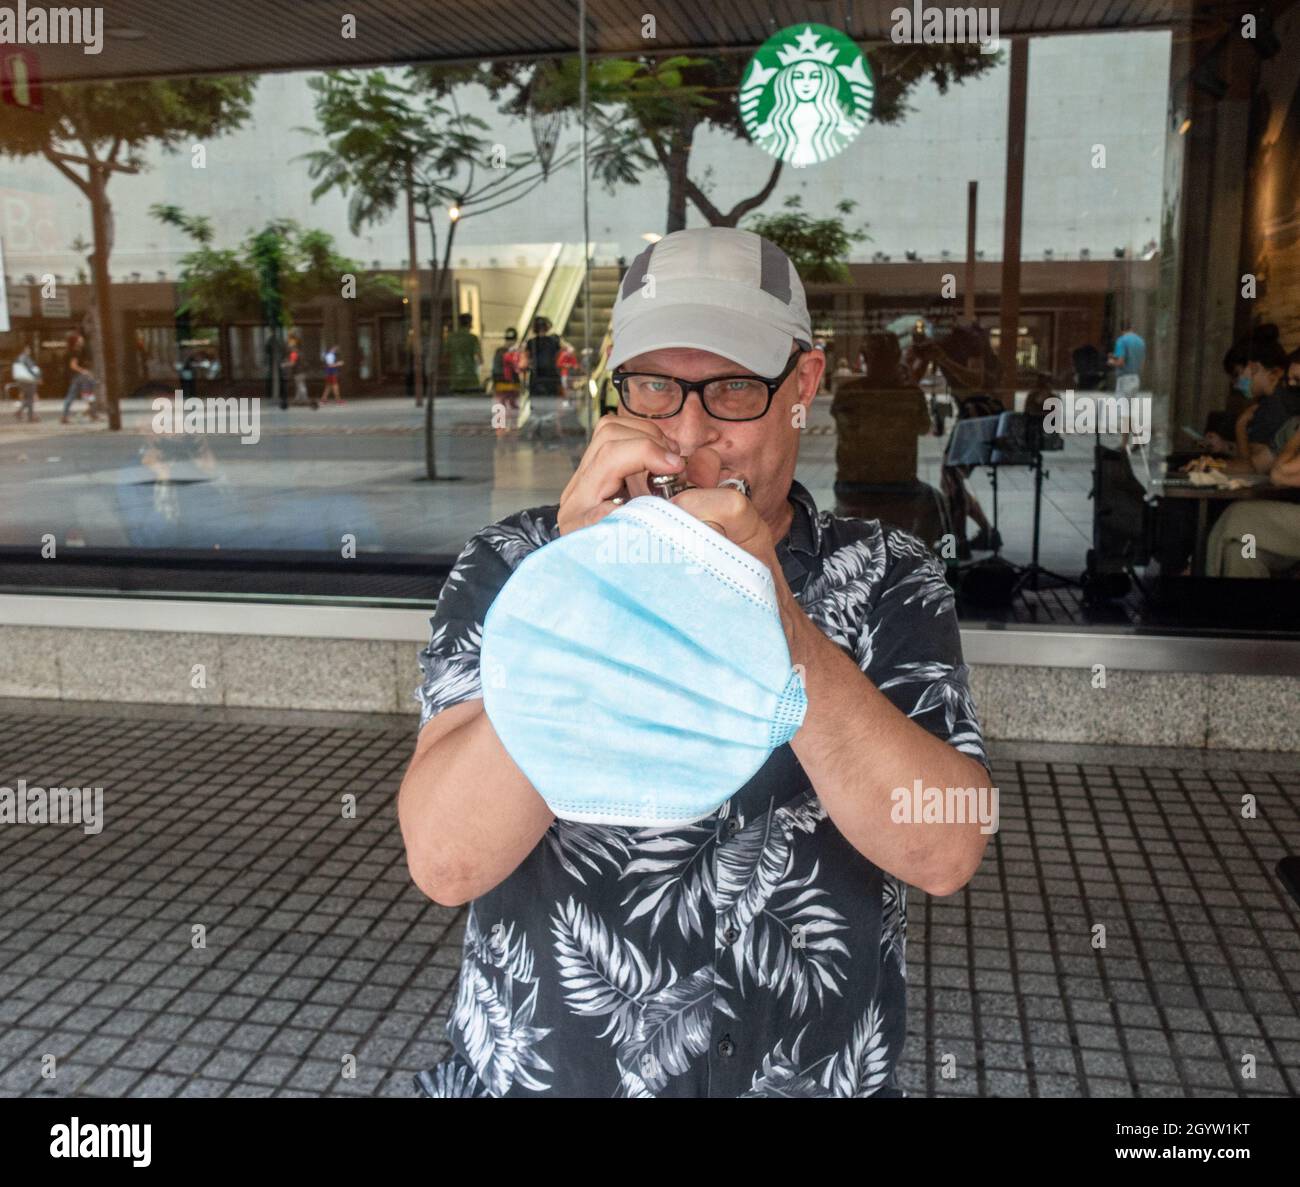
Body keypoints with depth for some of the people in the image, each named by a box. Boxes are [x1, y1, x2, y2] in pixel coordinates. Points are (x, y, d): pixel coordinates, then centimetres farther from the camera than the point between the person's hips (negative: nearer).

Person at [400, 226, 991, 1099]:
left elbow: (946, 853, -20)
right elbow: (447, 862, -20)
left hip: (821, 1073, 1)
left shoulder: (886, 580, -8)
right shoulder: (512, 568, -10)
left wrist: (778, 625, -32)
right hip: (538, 1069, 0)